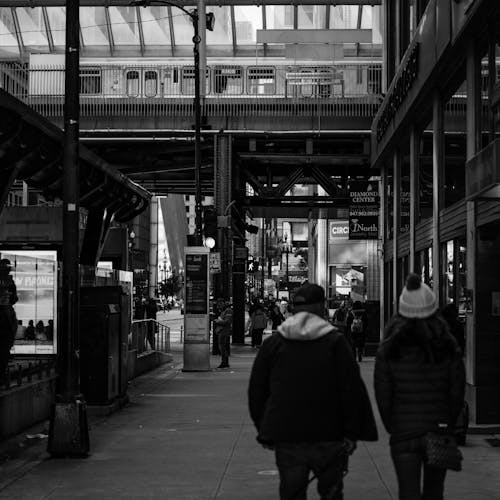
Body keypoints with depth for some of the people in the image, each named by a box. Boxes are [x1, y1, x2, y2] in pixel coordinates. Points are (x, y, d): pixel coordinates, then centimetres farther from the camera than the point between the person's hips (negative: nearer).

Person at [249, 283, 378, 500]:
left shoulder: (272, 344, 4)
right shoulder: (335, 342, -4)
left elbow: (256, 391, 9)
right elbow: (352, 390, -5)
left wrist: (264, 431, 18)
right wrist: (351, 433, 0)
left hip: (286, 439, 2)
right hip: (328, 436, -2)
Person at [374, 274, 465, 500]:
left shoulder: (388, 350, -7)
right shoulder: (448, 347, -5)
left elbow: (383, 394, -6)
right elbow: (457, 391, -2)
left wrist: (392, 427, 8)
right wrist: (447, 425, 11)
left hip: (403, 433, -2)